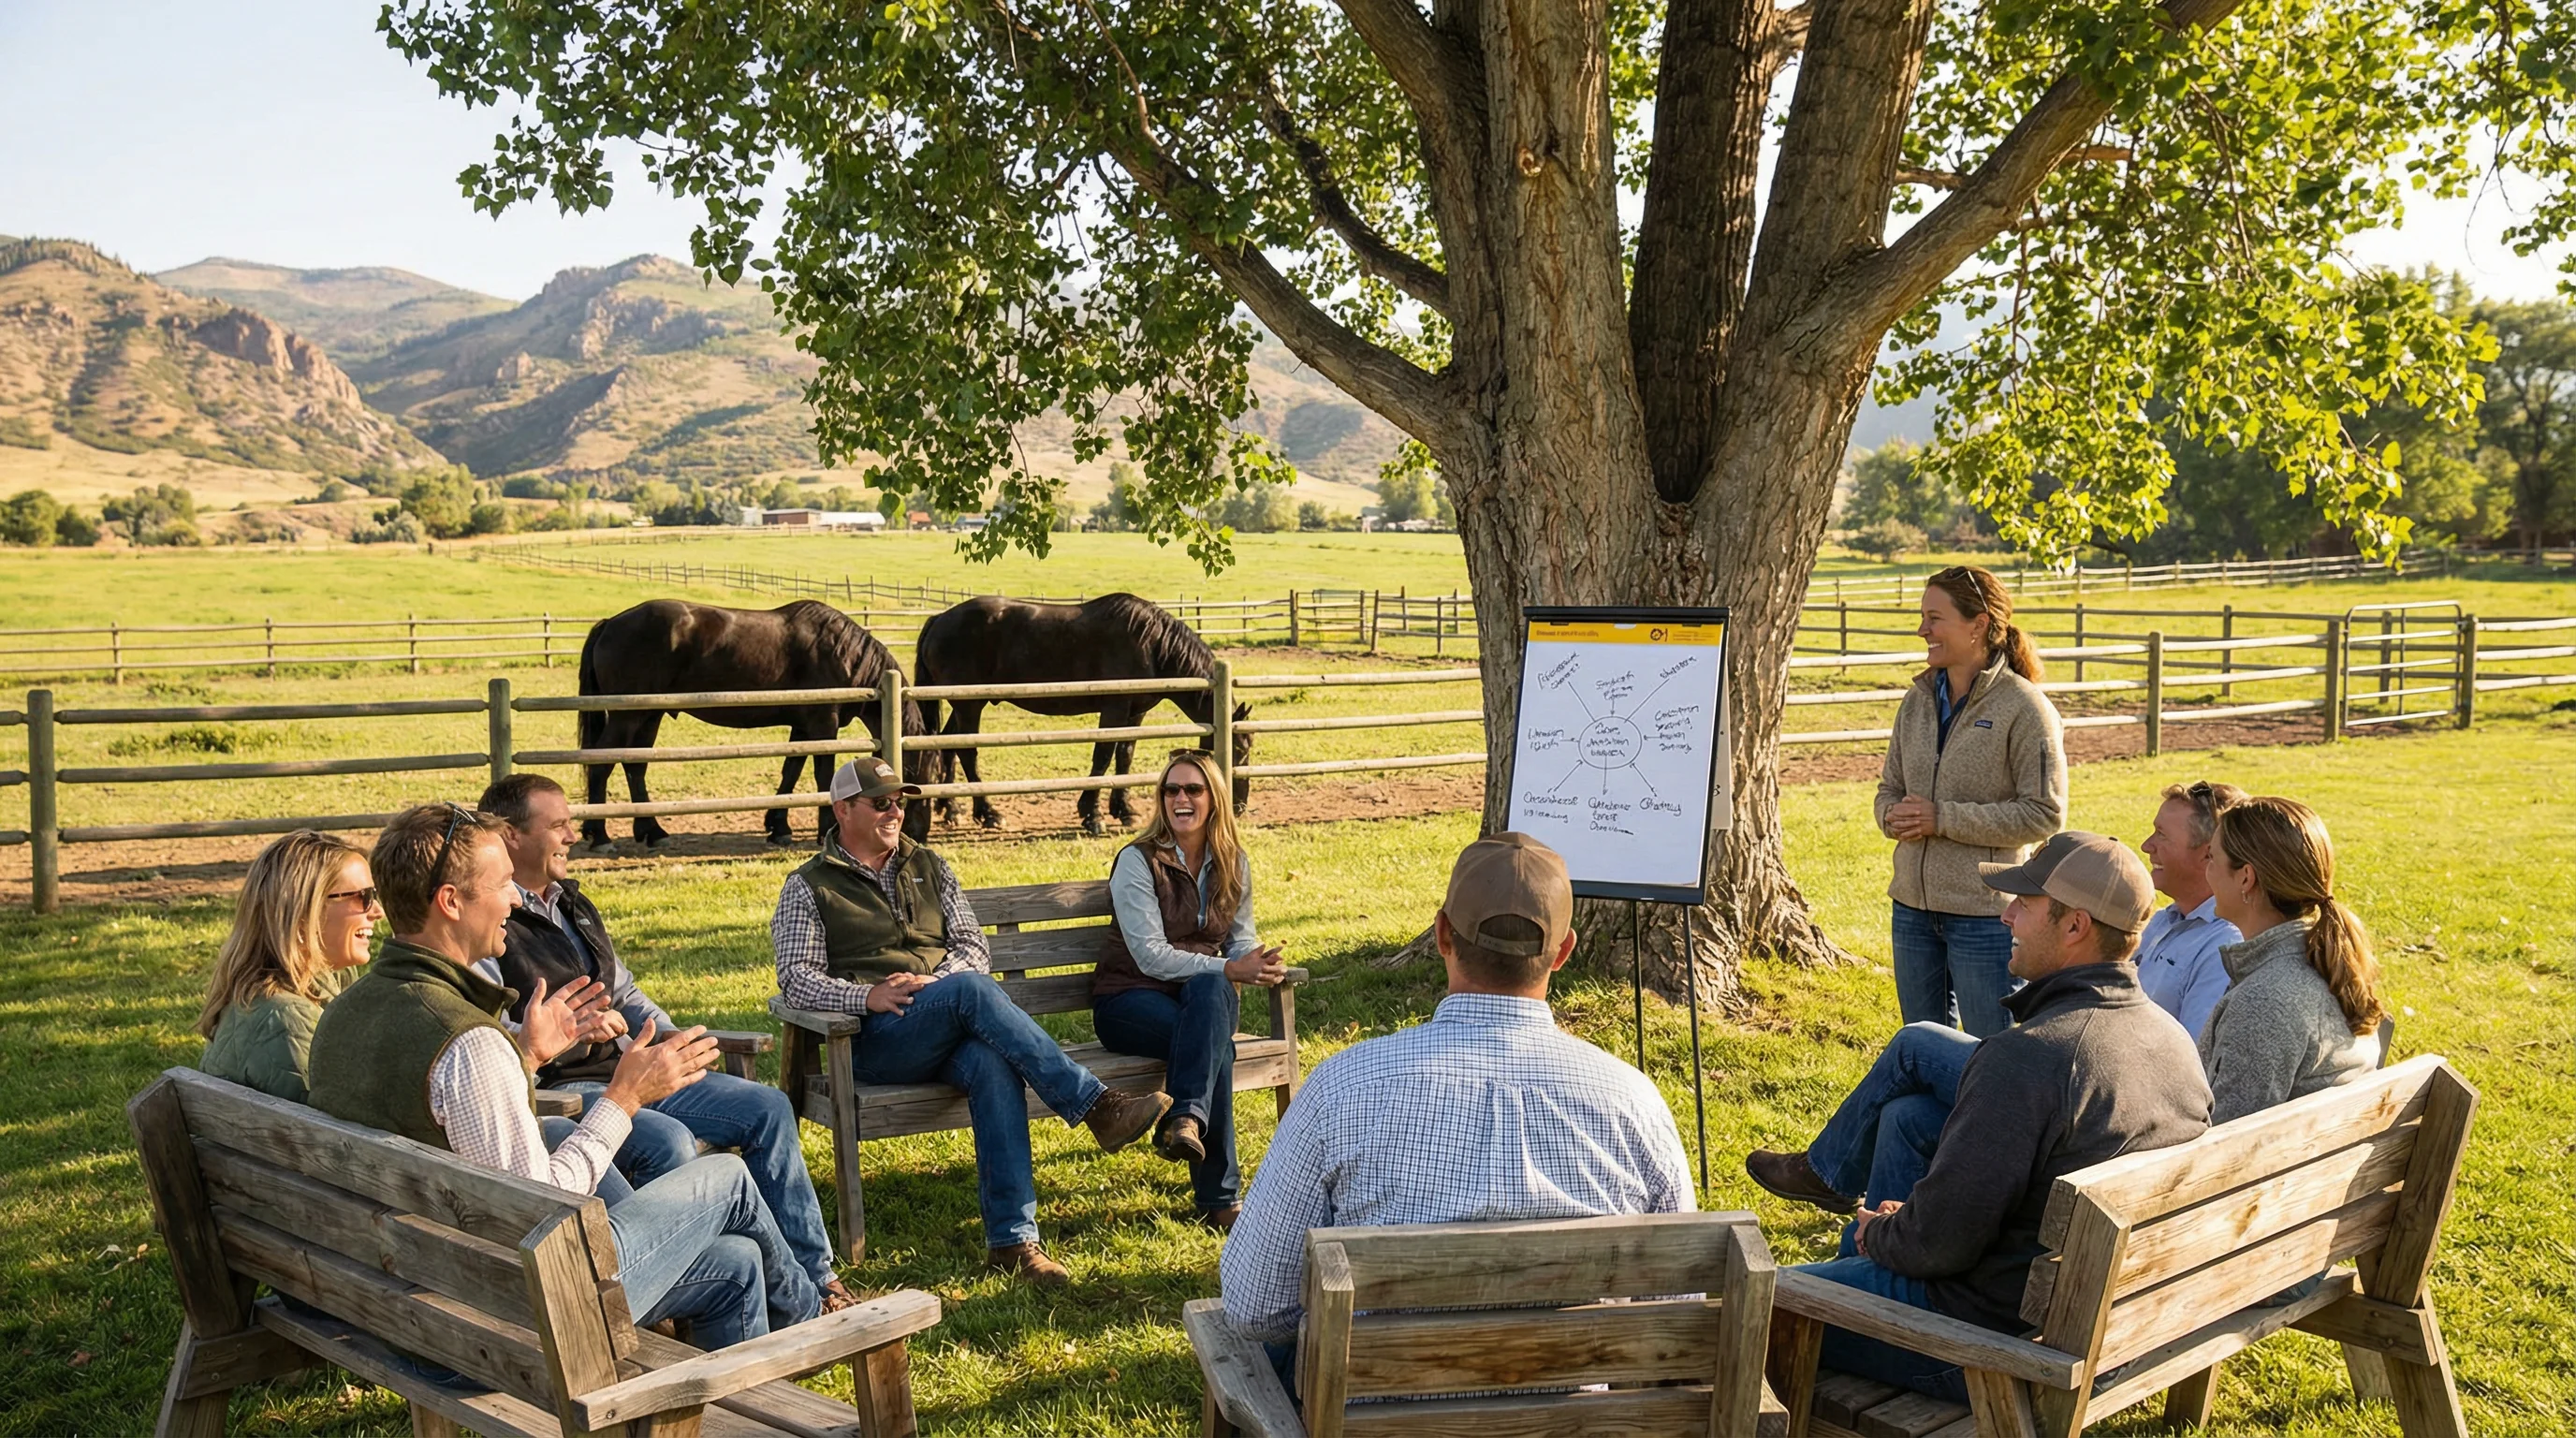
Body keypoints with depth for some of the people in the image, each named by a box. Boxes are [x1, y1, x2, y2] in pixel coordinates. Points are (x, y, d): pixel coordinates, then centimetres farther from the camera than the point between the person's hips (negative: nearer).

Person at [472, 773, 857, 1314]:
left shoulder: (575, 906, 21)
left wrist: (668, 1036, 12)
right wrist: (570, 1031, -25)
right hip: (558, 1089, -9)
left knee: (768, 1107, -5)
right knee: (669, 1142, -35)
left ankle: (812, 1277, -1)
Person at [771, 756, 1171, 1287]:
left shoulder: (929, 868, 23)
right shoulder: (808, 887, 12)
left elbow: (975, 947, 16)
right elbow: (797, 980, 1)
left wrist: (933, 980, -7)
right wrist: (867, 995, -18)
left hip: (951, 1032, 3)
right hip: (876, 1039, -3)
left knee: (993, 1064, -34)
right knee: (972, 990, -33)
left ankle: (1012, 1239, -37)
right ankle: (1096, 1106, -35)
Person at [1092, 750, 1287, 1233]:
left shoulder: (1233, 864, 9)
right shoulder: (1138, 861, -7)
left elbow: (1241, 939, 14)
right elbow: (1151, 957, -15)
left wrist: (1259, 964, -12)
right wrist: (1230, 969, -23)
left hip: (1203, 994, 4)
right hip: (1130, 999, -4)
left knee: (1209, 989, -36)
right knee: (1215, 1043, -35)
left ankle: (1185, 1119, -45)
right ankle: (1220, 1196, -35)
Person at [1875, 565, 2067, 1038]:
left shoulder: (2024, 707, -11)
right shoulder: (1919, 700, 8)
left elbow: (2045, 813, -15)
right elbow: (1890, 788, 16)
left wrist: (1943, 818, -19)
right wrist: (1894, 816, -8)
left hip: (1986, 913, -6)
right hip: (1913, 905, 7)